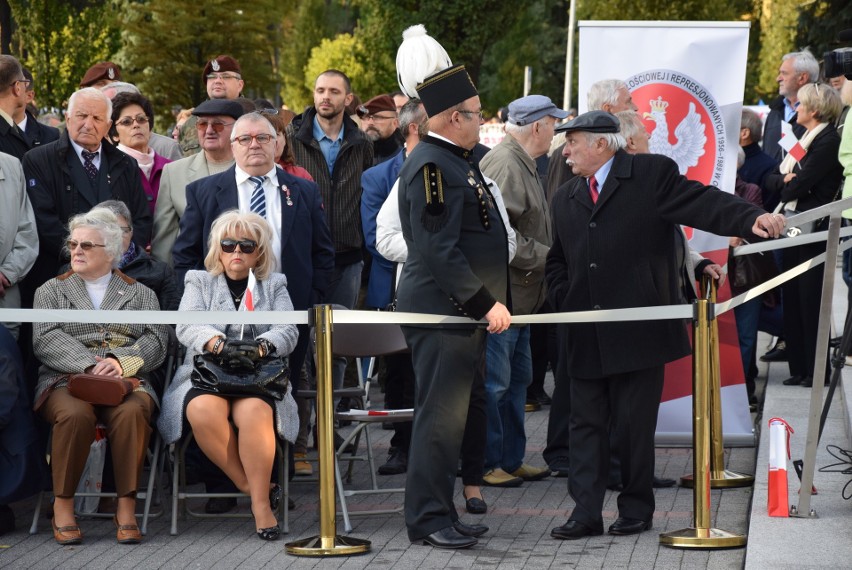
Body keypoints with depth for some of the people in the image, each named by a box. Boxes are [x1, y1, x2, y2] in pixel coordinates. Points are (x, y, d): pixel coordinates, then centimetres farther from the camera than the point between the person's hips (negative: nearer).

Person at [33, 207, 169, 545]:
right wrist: (89, 364, -16)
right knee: (75, 414, -36)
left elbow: (156, 341, 5)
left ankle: (126, 508, -29)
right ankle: (62, 505, -23)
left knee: (132, 413, -35)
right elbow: (45, 339, 1)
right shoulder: (52, 291, 19)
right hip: (67, 380, 0)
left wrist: (122, 362, -16)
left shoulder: (140, 293, 20)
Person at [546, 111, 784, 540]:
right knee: (585, 424, 4)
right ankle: (586, 512, 7)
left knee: (635, 424, 2)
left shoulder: (652, 175, 0)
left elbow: (701, 204, -11)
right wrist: (564, 302, 6)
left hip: (638, 331, -5)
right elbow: (556, 263, 24)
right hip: (585, 339, 5)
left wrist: (752, 219, -27)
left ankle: (636, 509, 15)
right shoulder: (565, 200, 17)